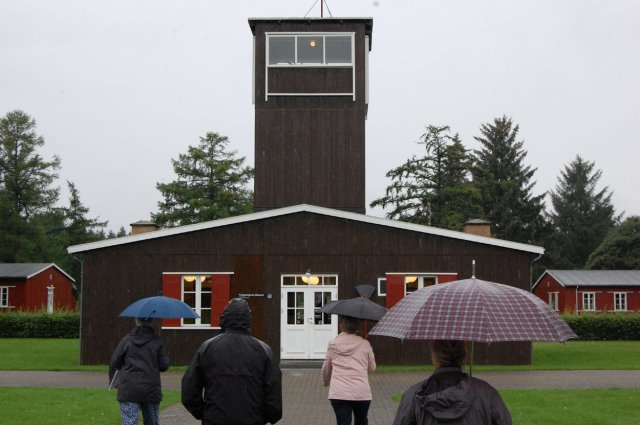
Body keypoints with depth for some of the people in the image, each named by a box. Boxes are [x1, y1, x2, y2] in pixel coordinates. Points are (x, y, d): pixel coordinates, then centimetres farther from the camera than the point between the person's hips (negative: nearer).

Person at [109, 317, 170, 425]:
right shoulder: (157, 341, -1)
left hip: (128, 389, -1)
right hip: (151, 390, 1)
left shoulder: (127, 340, -1)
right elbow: (164, 366, -2)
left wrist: (112, 381, 19)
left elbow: (114, 363, 3)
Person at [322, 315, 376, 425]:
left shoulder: (333, 344, 3)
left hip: (338, 394, -1)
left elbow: (326, 369, 15)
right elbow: (372, 368, 12)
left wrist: (325, 382, 36)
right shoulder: (364, 344, 1)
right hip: (362, 393, 1)